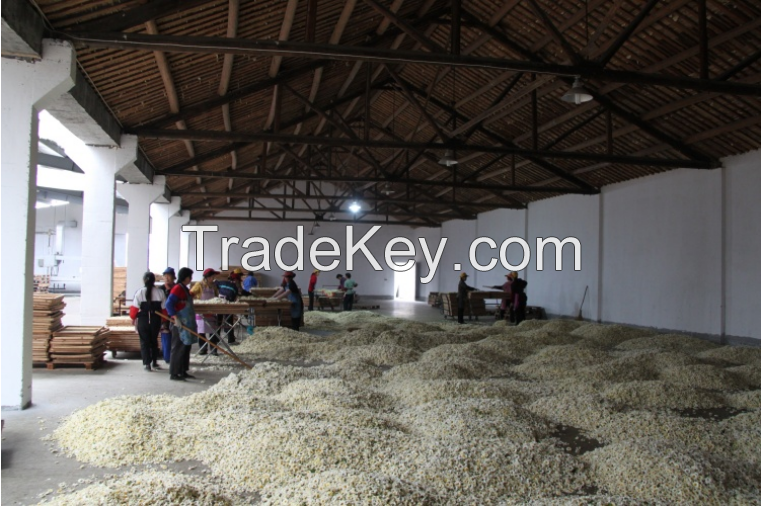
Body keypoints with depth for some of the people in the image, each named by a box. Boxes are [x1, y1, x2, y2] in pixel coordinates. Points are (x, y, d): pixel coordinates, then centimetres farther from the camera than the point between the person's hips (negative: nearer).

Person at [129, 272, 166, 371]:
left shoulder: (139, 292, -8)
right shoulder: (160, 292, -4)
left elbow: (135, 307, -6)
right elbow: (163, 308, 0)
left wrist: (133, 318, 10)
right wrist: (163, 320, 12)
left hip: (143, 320, -2)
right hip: (156, 320, 2)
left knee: (144, 342, 7)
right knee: (154, 341, 18)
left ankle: (147, 363, 2)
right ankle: (155, 362, 23)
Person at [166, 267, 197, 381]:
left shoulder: (185, 289, 16)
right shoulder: (178, 288, -13)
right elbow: (168, 304, -22)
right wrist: (175, 318, -27)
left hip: (187, 324, 10)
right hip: (180, 324, -10)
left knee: (186, 347, 12)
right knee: (178, 348, -6)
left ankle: (183, 371, 18)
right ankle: (174, 373, -1)